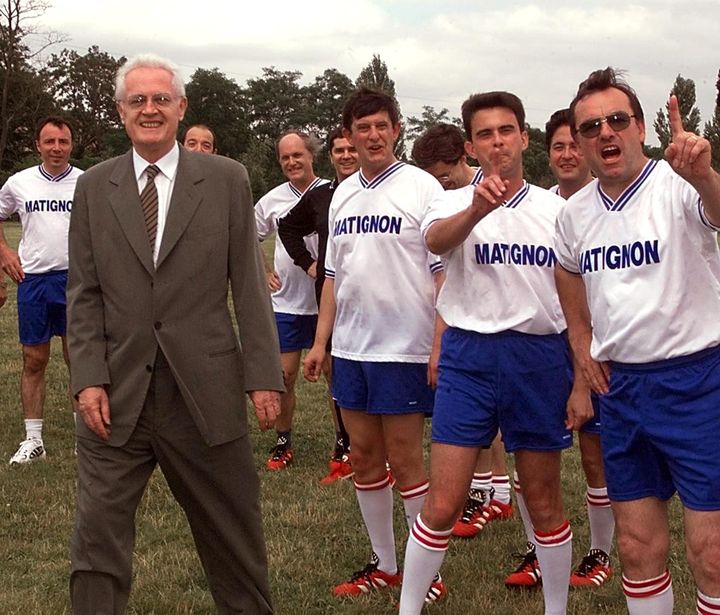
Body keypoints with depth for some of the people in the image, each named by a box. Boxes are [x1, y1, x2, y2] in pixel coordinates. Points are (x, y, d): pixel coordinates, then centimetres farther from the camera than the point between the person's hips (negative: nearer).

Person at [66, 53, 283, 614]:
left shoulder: (226, 180, 1)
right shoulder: (94, 187, 7)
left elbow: (249, 286, 0)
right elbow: (83, 294, 5)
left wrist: (263, 375, -5)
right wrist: (88, 379, -5)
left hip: (205, 392, -1)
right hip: (117, 395, 1)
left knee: (233, 529, 12)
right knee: (98, 536, 3)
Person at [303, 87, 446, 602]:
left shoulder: (422, 188, -7)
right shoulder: (343, 195, 11)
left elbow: (445, 273, -10)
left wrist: (440, 346, -16)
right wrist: (321, 341, 13)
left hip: (403, 347, -6)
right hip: (351, 347, 6)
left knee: (405, 461, 0)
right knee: (365, 458, 11)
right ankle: (384, 564, 25)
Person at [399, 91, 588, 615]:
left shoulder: (556, 210, 6)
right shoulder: (455, 203, 2)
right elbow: (436, 240, -24)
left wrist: (581, 381, 6)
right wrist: (478, 208, -45)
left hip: (541, 358, 1)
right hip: (469, 355, -1)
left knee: (545, 504, 12)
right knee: (442, 506, -1)